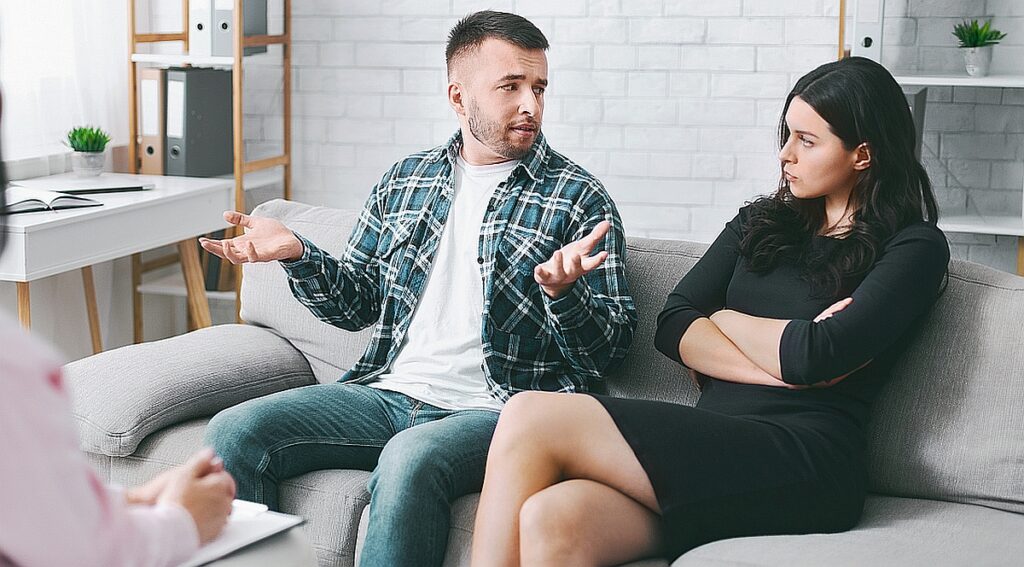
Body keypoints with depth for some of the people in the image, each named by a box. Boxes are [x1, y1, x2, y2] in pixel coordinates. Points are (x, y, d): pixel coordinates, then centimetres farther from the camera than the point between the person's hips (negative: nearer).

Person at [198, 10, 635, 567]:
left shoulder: (579, 199, 1)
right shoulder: (405, 180, 15)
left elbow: (608, 349, -4)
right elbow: (357, 303, 19)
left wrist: (562, 291, -25)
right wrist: (295, 254, 0)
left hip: (490, 411, -5)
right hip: (387, 393, 5)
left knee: (409, 460, -37)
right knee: (233, 433, -14)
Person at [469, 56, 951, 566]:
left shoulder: (916, 247, 3)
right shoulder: (761, 222, 23)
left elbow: (816, 356, -12)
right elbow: (672, 328, 10)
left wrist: (724, 320, 7)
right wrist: (784, 362, -5)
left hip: (804, 466, -6)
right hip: (716, 450, 6)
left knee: (530, 419, -21)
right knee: (550, 520, -29)